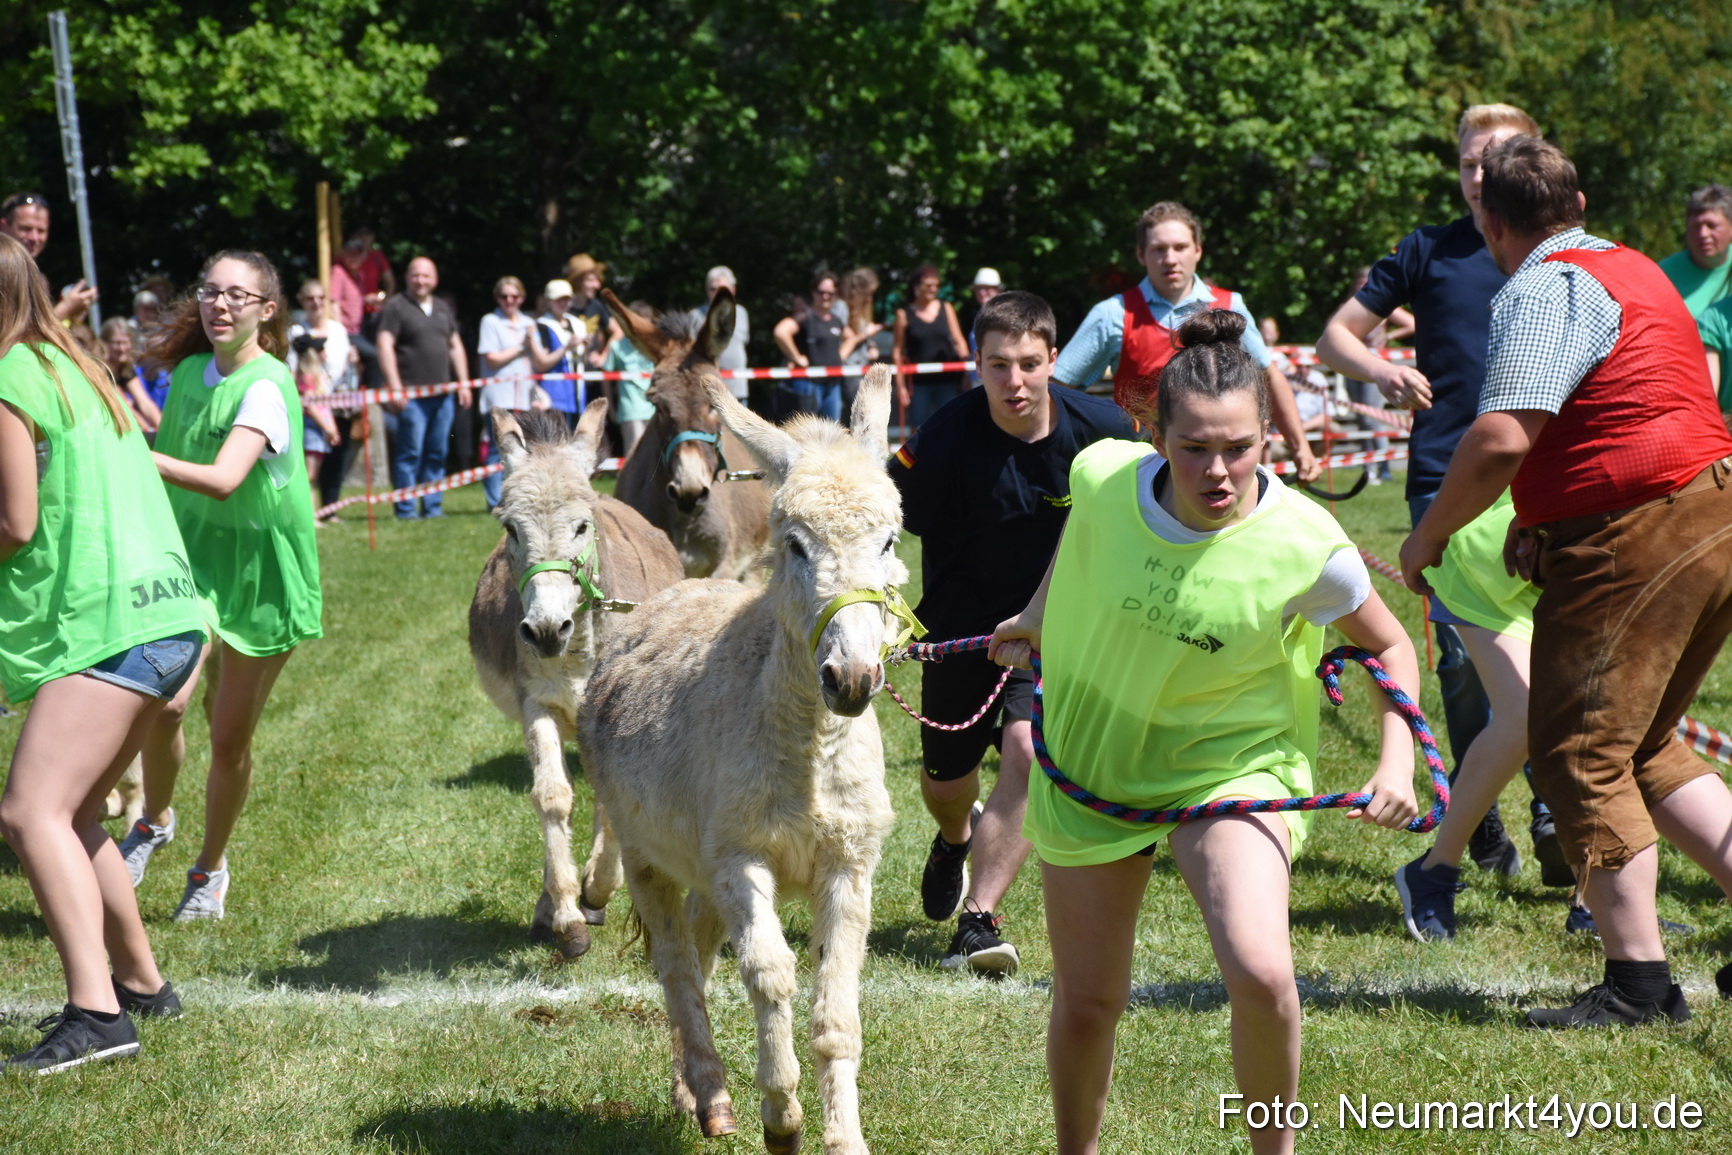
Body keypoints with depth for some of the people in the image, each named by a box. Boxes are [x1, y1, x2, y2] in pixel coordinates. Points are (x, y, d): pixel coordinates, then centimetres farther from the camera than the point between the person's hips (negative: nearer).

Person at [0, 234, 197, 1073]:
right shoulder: (74, 367, 20)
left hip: (108, 624, -10)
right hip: (164, 613, 10)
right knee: (67, 814, 20)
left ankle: (95, 1012, -29)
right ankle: (141, 983, 27)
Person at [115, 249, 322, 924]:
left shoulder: (266, 386, -17)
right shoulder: (189, 372, 4)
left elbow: (223, 480, -32)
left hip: (260, 570, -4)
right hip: (194, 552, 4)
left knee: (230, 738, 4)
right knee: (164, 700, -18)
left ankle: (210, 868, 28)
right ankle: (154, 820, 11)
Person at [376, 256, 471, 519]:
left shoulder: (443, 309, 18)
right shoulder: (395, 307, -2)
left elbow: (455, 346, 23)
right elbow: (385, 346, -10)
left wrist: (463, 383, 14)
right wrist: (395, 388, -17)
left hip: (442, 394, 6)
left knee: (437, 454, 7)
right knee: (410, 453, -7)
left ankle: (433, 508, 13)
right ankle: (406, 510, -3)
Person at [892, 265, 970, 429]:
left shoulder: (946, 309, 10)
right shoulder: (904, 314, 3)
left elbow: (959, 340, 10)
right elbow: (898, 352, 2)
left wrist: (964, 359, -12)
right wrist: (901, 386, -3)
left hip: (946, 380, 1)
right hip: (919, 383, -1)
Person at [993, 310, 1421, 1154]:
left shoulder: (1307, 548, -24)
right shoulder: (1102, 476, -18)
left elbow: (1389, 647, -5)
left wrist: (1396, 765, -16)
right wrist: (1036, 617, 16)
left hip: (1232, 764, -2)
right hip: (1092, 767, 2)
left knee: (1259, 974, -25)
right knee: (1086, 1003, 10)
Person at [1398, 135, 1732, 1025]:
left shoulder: (1544, 289, -12)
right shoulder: (1636, 270, 19)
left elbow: (1499, 442, -24)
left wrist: (1427, 537, -9)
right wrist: (1540, 516, 20)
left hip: (1634, 547, -9)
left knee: (1580, 754, -3)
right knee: (1639, 749, 18)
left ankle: (1638, 979, -3)